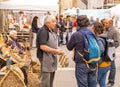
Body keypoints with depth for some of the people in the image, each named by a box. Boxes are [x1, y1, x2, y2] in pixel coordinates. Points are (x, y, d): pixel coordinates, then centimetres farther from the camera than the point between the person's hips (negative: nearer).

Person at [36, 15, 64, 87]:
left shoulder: (52, 31, 15)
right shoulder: (43, 31, -14)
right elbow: (42, 46, -23)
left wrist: (58, 50, 6)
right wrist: (55, 51, -22)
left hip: (53, 57, 10)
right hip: (45, 57, -10)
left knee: (51, 79, 15)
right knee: (46, 81, -7)